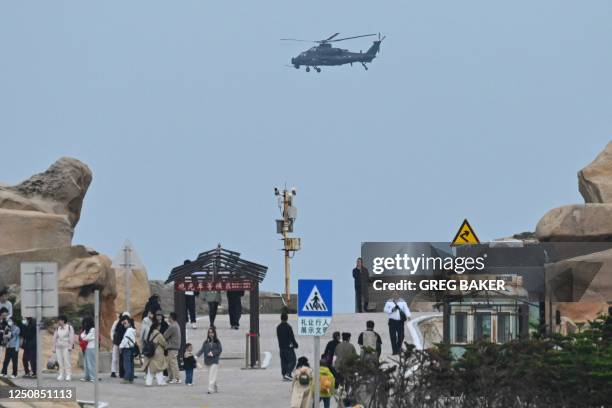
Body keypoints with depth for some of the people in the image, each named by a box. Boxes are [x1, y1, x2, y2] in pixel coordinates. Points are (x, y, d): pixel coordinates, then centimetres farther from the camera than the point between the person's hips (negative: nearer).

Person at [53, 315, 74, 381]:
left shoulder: (69, 327, 0)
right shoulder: (57, 328, 14)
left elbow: (72, 337, -3)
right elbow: (55, 338, 17)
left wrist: (70, 346, -10)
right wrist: (54, 347, 12)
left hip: (66, 347, -5)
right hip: (58, 347, 5)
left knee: (67, 361, -9)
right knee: (60, 361, 1)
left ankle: (68, 375, -7)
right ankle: (61, 374, 5)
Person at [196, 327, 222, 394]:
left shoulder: (217, 342, -1)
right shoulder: (206, 342, 7)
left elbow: (220, 350, -4)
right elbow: (202, 350, 2)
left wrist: (213, 353, -17)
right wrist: (197, 355, -13)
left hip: (214, 361, -4)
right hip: (207, 361, 4)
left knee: (212, 376, -11)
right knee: (211, 375, 11)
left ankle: (211, 389, -14)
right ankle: (216, 388, 24)